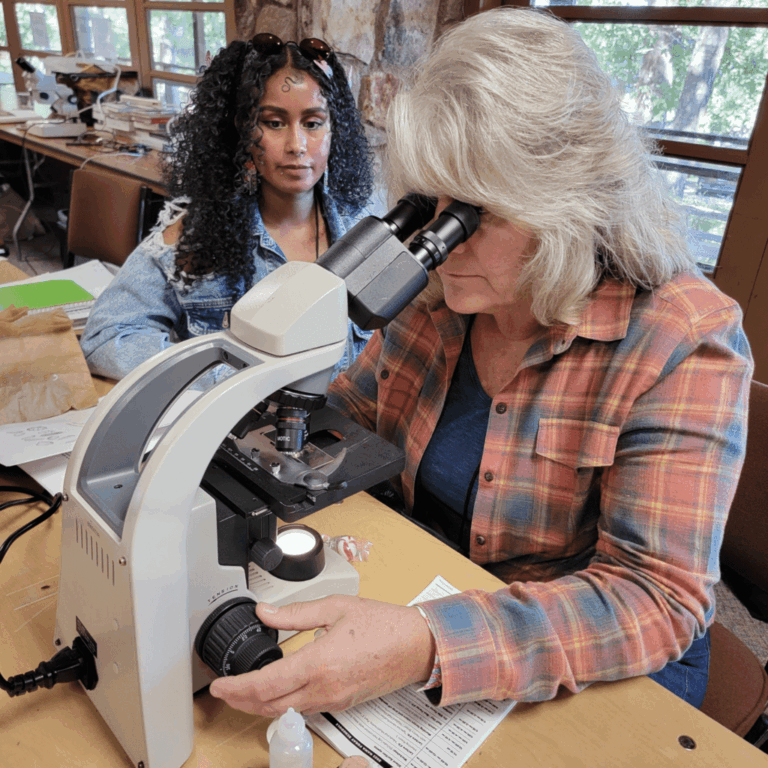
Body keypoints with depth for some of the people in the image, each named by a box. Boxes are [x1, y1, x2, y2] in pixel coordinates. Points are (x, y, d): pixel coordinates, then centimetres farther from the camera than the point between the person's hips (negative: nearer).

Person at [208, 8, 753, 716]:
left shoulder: (684, 341, -22)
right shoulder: (438, 292, -7)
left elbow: (656, 595, -26)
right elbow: (344, 418, 6)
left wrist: (426, 649, -39)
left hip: (598, 675, -3)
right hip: (424, 598, 5)